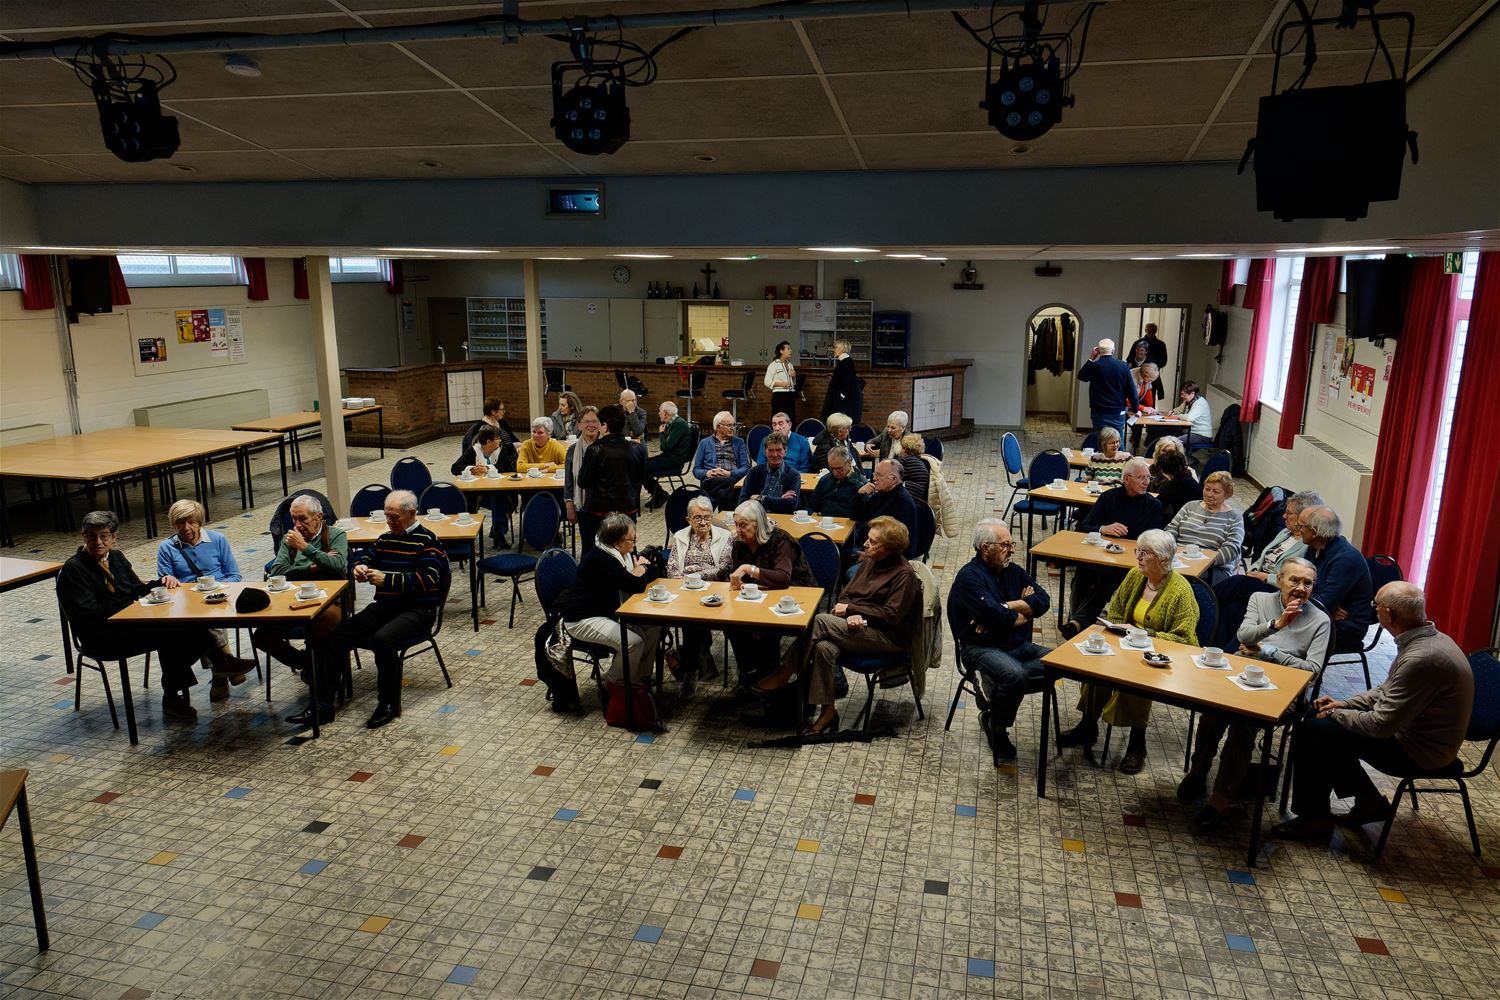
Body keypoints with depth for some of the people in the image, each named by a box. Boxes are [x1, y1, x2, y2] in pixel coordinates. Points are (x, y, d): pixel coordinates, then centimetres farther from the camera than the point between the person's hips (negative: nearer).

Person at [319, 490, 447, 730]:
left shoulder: (427, 540, -5)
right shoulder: (386, 538, 15)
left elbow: (426, 580, -15)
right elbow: (365, 557, 27)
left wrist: (386, 579, -21)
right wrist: (359, 568, 1)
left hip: (417, 609, -7)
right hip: (384, 605, 7)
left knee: (382, 639, -34)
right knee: (336, 636, -11)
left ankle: (389, 705, -17)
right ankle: (323, 703, -6)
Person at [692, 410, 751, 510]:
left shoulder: (739, 442, 20)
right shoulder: (705, 443, 19)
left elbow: (746, 467, 8)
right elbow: (696, 470, 14)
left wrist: (729, 473, -11)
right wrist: (707, 473, -9)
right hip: (711, 481, 0)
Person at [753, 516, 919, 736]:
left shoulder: (905, 575, -11)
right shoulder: (869, 562, 11)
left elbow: (891, 615, -15)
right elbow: (845, 593, 12)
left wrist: (851, 608, -13)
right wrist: (850, 615, -12)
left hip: (887, 638, -7)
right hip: (858, 627, 7)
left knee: (820, 621, -25)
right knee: (823, 648, -27)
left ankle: (785, 674, -12)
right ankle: (828, 711, -19)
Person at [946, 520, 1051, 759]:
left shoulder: (1013, 571, 13)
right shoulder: (969, 577, -9)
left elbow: (1043, 600, -1)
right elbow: (995, 616, -22)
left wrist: (1004, 609, -14)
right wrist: (1024, 614, -2)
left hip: (1019, 645, 7)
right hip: (982, 647, -7)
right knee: (1015, 675, -34)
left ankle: (998, 685, -3)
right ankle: (997, 728, -8)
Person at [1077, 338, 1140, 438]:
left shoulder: (1093, 366, -8)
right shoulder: (1123, 366, -4)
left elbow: (1081, 376, 14)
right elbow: (1132, 390, -1)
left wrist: (1091, 359, 14)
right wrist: (1135, 408, 11)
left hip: (1100, 413, -1)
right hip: (1119, 412, 1)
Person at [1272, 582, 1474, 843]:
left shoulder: (1421, 659, -32)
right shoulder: (1429, 638, 0)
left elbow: (1382, 725, -26)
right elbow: (1388, 691, 14)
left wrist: (1336, 714, -10)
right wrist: (1344, 704, 6)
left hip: (1416, 750, -10)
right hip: (1411, 728, 10)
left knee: (1311, 732, -12)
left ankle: (1315, 818, 4)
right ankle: (1369, 802, 20)